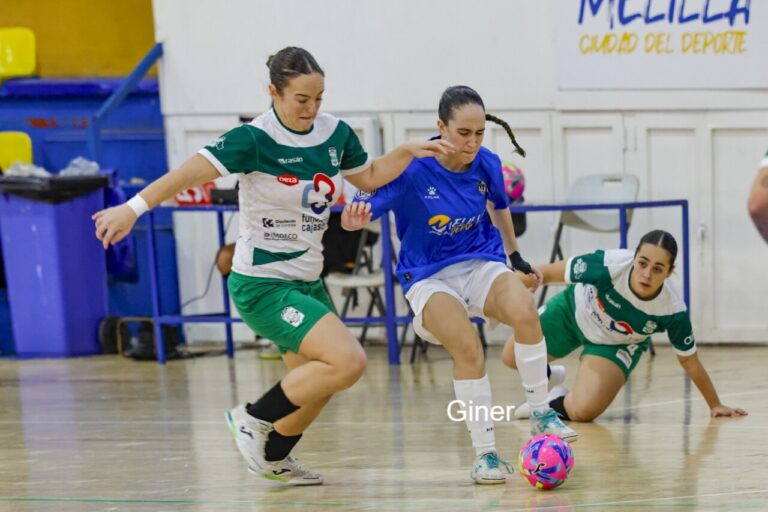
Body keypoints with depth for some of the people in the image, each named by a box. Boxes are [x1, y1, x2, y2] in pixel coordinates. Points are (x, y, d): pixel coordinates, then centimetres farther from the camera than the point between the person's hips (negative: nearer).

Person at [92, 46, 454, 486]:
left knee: (316, 383, 19)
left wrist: (409, 152, 4)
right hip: (262, 284, -8)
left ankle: (274, 457, 43)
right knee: (348, 361, -20)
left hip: (306, 281, 8)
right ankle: (253, 419, -3)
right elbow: (191, 172, -27)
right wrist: (135, 208, -38)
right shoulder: (255, 139, -19)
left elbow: (369, 177, 19)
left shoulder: (335, 133, 1)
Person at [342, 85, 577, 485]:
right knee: (468, 350, -29)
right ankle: (484, 454, -13)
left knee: (525, 312, -30)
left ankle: (541, 414, -11)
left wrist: (515, 255, 28)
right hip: (429, 276, -3)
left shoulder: (487, 164, -6)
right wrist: (356, 216, -45)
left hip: (482, 264, 3)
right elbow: (355, 216, -21)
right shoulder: (412, 169, -19)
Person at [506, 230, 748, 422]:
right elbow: (548, 273, -27)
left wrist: (715, 405, -10)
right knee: (513, 359, 18)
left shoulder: (673, 310, -34)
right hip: (574, 311, 1)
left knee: (584, 411, -24)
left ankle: (557, 403, 11)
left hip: (617, 344, -1)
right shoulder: (610, 265, -40)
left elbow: (689, 361, -17)